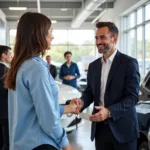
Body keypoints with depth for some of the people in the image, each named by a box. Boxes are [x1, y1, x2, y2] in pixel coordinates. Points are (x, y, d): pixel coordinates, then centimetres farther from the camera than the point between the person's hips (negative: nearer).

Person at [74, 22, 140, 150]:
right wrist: (82, 102, -9)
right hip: (100, 128, 5)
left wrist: (109, 111, -26)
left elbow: (133, 96, -13)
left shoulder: (129, 62, -8)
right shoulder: (93, 65, 10)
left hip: (122, 128, -5)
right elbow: (89, 91, 13)